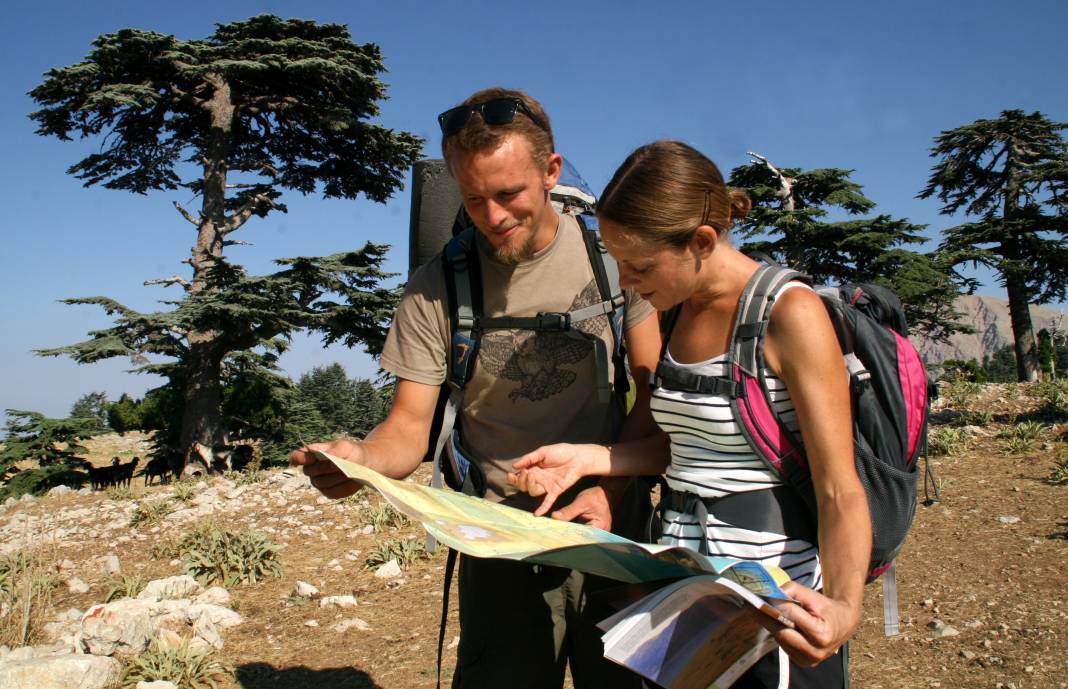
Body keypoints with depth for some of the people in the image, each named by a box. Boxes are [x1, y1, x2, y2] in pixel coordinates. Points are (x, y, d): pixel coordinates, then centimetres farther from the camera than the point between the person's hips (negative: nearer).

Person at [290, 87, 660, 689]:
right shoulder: (435, 290, -7)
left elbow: (654, 393, -2)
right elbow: (410, 429, -7)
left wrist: (611, 491, -15)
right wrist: (360, 459, -29)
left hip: (616, 529, 1)